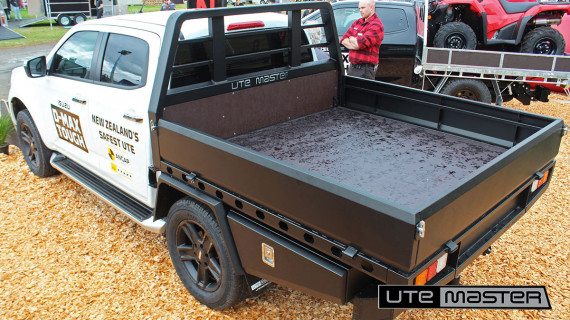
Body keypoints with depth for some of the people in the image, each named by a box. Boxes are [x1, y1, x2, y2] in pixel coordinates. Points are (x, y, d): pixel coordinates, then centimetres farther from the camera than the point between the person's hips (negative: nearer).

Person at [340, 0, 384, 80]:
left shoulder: (376, 25, -9)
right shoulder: (357, 22, 16)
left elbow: (360, 43, -21)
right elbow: (343, 39, 10)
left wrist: (351, 39, 1)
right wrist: (354, 45, -8)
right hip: (352, 67, 8)